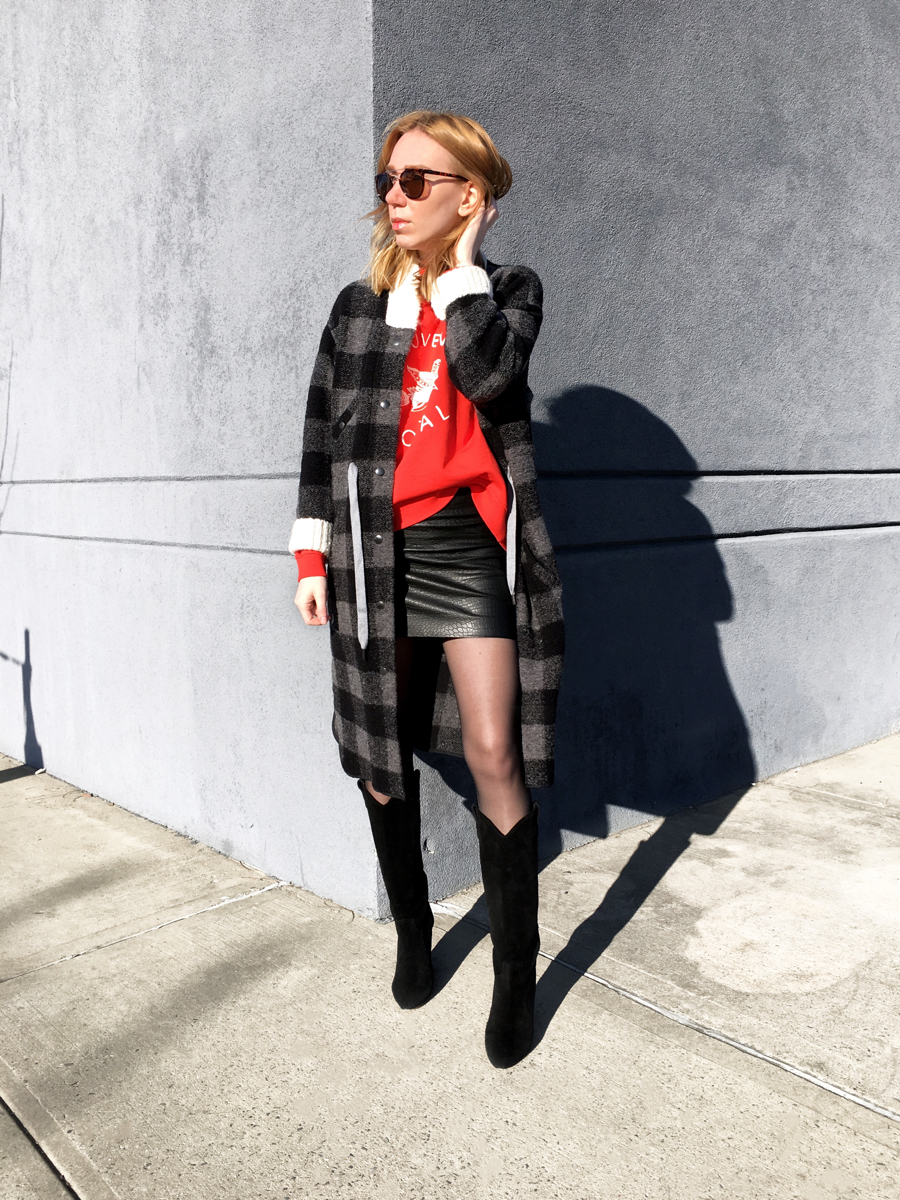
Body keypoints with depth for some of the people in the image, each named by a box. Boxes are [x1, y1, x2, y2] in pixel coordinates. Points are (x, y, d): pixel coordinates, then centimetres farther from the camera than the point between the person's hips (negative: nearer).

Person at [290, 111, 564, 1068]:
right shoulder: (357, 306, 12)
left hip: (470, 544, -2)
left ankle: (516, 971, 6)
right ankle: (412, 934, 28)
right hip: (376, 551, 3)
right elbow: (322, 434, 12)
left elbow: (487, 374, -16)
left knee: (494, 755, -9)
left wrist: (460, 265, -4)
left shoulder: (508, 289, 7)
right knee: (383, 756, 8)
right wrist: (311, 556, 7)